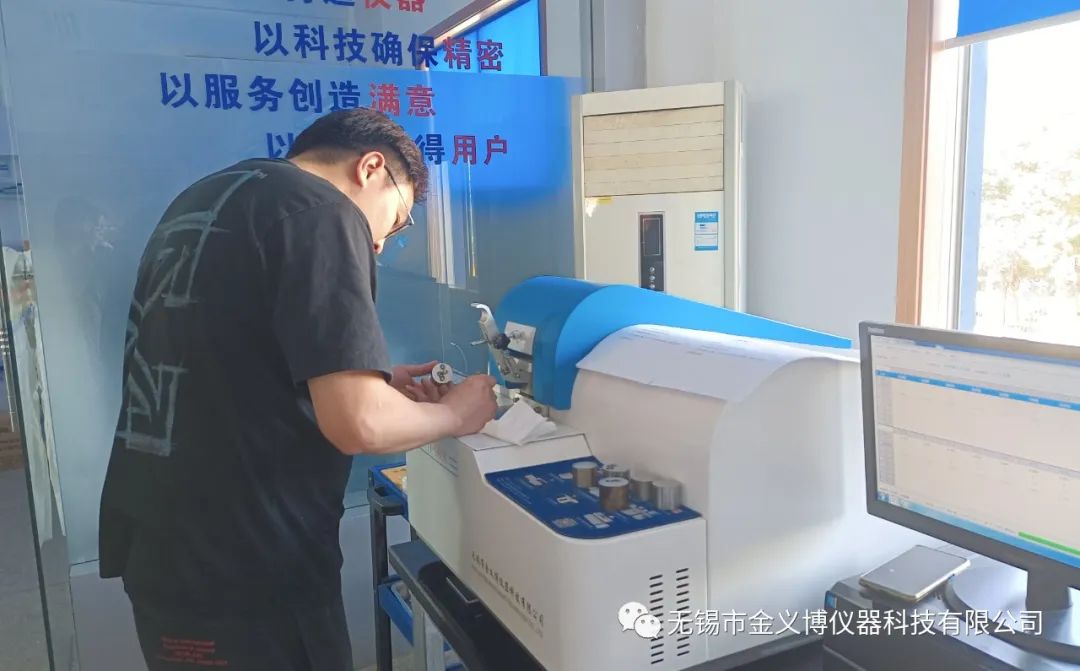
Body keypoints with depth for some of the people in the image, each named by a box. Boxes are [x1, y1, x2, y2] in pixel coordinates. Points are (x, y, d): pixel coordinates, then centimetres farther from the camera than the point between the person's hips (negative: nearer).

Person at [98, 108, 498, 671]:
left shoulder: (203, 198, 12)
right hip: (245, 572, -8)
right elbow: (359, 425, -23)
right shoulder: (321, 212, -15)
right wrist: (454, 413, -4)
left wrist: (372, 383, 15)